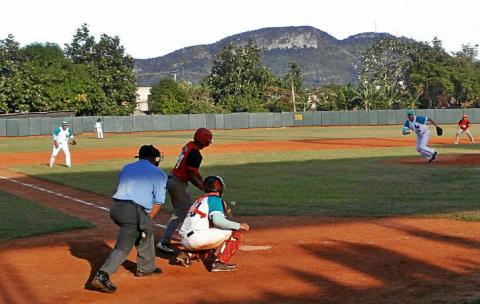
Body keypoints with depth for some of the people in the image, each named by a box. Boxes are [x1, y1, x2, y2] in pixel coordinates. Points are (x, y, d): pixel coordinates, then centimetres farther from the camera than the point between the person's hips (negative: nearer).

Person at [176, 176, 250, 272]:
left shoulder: (200, 199, 24)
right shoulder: (215, 199, -1)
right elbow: (218, 220, -17)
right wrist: (239, 226, -10)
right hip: (196, 238, -8)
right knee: (235, 234, -3)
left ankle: (187, 255, 14)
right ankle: (218, 262, -11)